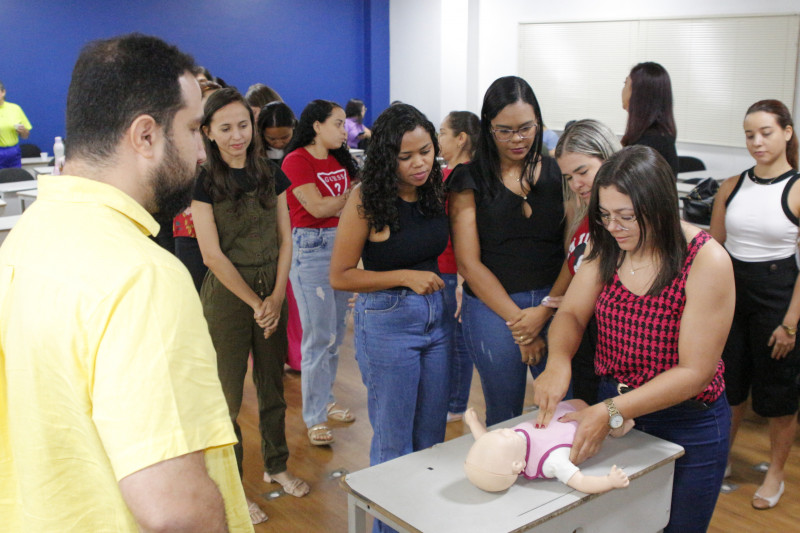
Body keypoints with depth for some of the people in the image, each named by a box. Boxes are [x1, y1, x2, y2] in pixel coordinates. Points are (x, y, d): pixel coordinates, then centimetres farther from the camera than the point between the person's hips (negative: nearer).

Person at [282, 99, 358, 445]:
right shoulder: (296, 160, -9)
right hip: (310, 248, -7)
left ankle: (325, 400, 29)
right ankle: (314, 418, 8)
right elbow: (318, 207, -15)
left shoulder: (340, 160, 13)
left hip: (342, 245, 7)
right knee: (319, 337, -4)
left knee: (336, 334, 13)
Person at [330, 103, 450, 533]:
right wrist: (405, 277, -18)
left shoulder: (435, 192, 1)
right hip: (387, 322, -5)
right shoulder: (367, 202, -15)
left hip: (436, 315, 6)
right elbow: (339, 276, -12)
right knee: (394, 442, 7)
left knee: (432, 434, 17)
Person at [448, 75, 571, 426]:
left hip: (556, 303, 2)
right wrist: (517, 321, -9)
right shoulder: (470, 181, 1)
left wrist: (545, 310, -12)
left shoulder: (558, 173, 6)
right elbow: (468, 263, -4)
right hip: (493, 308, -1)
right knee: (504, 417, 9)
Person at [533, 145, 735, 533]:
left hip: (687, 427, -4)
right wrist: (558, 362, -26)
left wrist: (611, 413, -30)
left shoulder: (707, 261, -22)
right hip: (613, 408, 5)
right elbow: (570, 314, -3)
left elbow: (695, 371, -23)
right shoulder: (608, 247, -5)